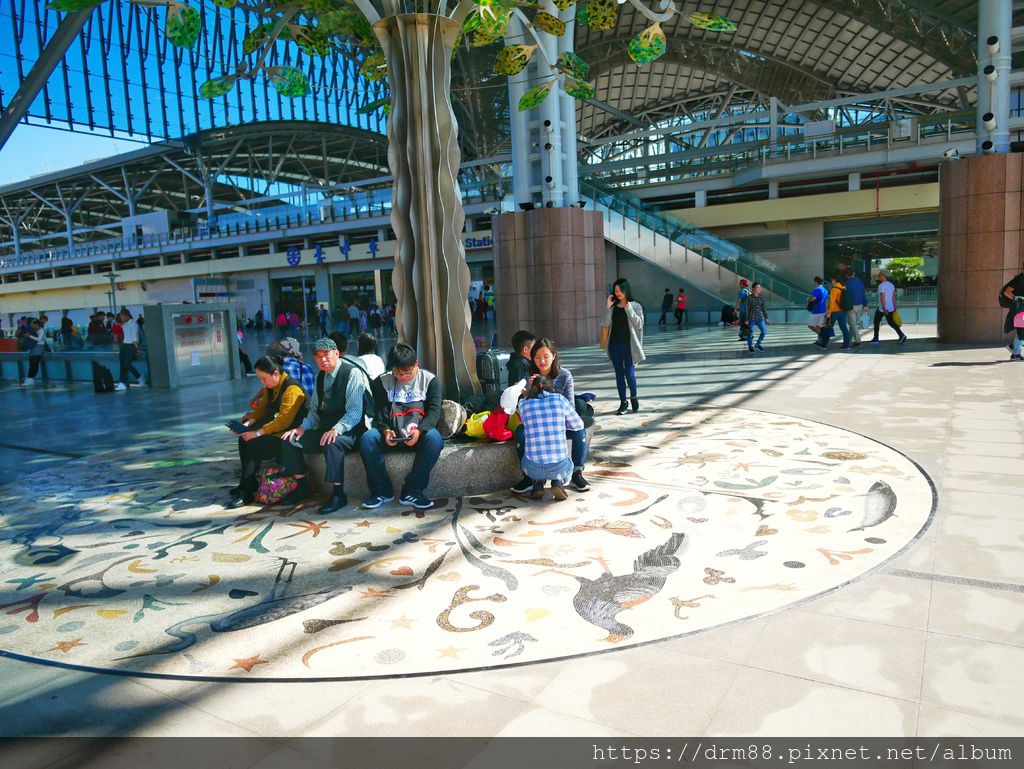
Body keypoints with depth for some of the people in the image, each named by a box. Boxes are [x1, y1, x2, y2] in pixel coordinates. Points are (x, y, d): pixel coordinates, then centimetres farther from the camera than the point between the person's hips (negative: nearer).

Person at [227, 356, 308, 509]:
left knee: (253, 447, -21)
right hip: (275, 429, 9)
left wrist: (257, 433, -24)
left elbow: (284, 421, -25)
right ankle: (248, 484, 2)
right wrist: (247, 424, -3)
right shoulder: (271, 387, 9)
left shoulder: (292, 390, -21)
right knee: (244, 440, -5)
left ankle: (246, 492, -11)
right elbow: (262, 409, 15)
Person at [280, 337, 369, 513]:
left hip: (348, 431, -8)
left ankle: (338, 494, -26)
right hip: (325, 429, 8)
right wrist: (303, 427, 0)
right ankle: (302, 488, 9)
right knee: (289, 441, -4)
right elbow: (315, 409, 19)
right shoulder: (321, 376, 13)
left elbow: (355, 411, -19)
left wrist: (336, 429, -32)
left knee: (332, 443, -38)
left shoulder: (352, 373, -11)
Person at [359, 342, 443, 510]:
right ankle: (382, 491, -14)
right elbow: (381, 412, 2)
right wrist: (385, 430, -21)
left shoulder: (430, 380, 4)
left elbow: (434, 410, -6)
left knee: (434, 438, -36)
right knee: (367, 438, -28)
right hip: (392, 434, 2)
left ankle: (411, 491, -24)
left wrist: (419, 431, -26)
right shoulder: (382, 382, 9)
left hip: (420, 433, -1)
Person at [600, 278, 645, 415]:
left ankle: (633, 396, 20)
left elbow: (639, 324, -10)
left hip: (629, 344, -3)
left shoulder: (635, 306, 0)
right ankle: (623, 402, 13)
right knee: (619, 374, 6)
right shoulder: (613, 307, 8)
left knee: (629, 373, -6)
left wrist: (628, 309, -16)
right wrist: (608, 307, -9)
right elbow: (605, 324, -1)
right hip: (614, 344, 3)